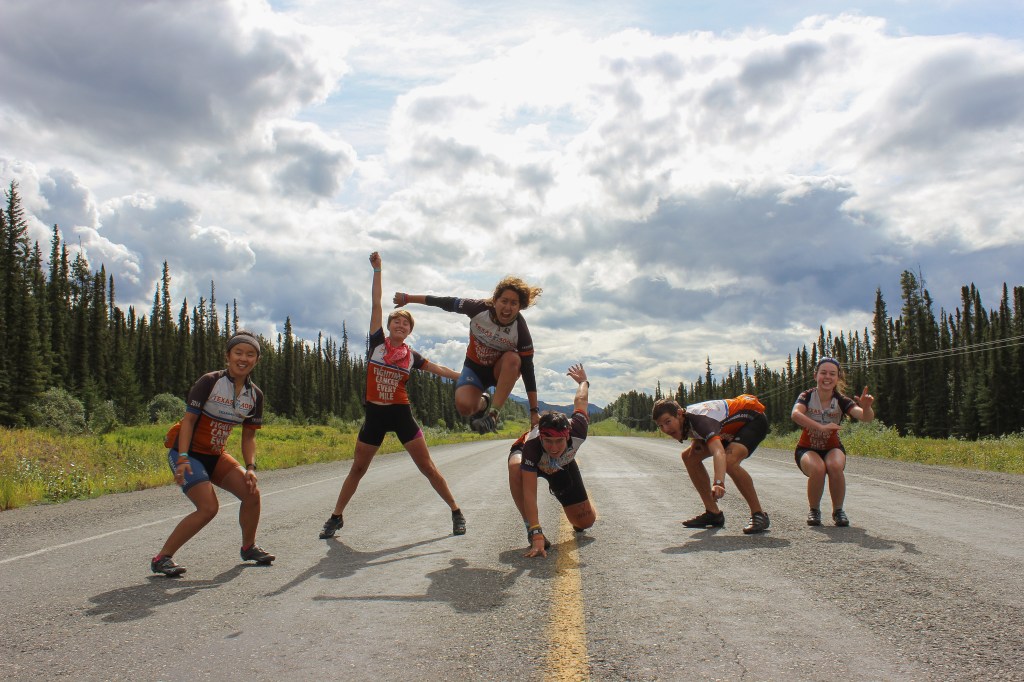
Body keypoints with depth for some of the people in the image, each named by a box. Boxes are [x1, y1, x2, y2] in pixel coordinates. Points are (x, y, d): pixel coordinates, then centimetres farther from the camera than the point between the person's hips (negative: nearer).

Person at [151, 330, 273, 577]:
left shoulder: (255, 395, -1)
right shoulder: (210, 382, -17)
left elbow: (248, 436, 4)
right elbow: (189, 420, -17)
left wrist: (250, 468, -9)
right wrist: (183, 458, -26)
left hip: (215, 454, 6)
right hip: (187, 452, -6)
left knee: (251, 492, -6)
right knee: (208, 508, -20)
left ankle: (248, 547, 17)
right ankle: (161, 558, -6)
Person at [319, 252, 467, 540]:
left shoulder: (412, 356, 2)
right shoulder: (376, 342, -2)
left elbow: (438, 369, 11)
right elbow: (376, 304, -4)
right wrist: (377, 270, -5)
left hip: (401, 413, 0)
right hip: (374, 414, 0)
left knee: (427, 467, 0)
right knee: (357, 469, 11)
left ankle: (456, 513, 9)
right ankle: (335, 518, 25)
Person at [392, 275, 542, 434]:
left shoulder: (521, 331, -27)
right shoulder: (479, 308, -26)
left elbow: (527, 370, -23)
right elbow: (448, 303, -15)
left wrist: (534, 411, -23)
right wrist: (408, 298, -6)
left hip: (500, 370, -1)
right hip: (475, 367, 1)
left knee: (512, 359, -35)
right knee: (463, 405, -26)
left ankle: (493, 412, -27)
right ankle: (482, 404, 11)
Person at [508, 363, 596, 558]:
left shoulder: (577, 430, -40)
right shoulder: (532, 447, -47)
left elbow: (580, 401, -17)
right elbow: (529, 492, -49)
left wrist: (583, 381, 6)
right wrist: (536, 535, -56)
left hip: (563, 464, 3)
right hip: (527, 457, -3)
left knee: (586, 521, -2)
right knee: (515, 468, -42)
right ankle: (531, 530, -26)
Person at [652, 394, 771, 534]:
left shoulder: (699, 419, -37)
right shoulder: (684, 419, -10)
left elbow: (719, 452, -53)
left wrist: (718, 483, -67)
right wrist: (696, 442, -12)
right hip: (735, 423, 9)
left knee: (729, 461, -35)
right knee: (689, 457, 1)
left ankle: (759, 515, -19)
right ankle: (713, 513, 6)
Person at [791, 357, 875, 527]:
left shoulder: (841, 401, -11)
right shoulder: (807, 396, -14)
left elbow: (866, 417, -27)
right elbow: (796, 414, -36)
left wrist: (866, 407, -51)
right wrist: (821, 427, -50)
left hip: (833, 448, 1)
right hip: (807, 449, -1)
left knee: (835, 466, -33)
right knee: (818, 468, -34)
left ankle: (838, 510, -8)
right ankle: (814, 510, -7)